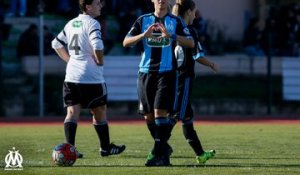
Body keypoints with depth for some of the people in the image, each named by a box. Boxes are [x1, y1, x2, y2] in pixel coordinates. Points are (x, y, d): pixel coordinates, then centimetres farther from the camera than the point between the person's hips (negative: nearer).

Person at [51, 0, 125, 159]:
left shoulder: (71, 24, 13)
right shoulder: (92, 23, -11)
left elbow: (56, 44, 21)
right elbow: (97, 46, -26)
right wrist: (100, 61, -9)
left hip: (71, 77, 6)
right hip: (91, 77, -6)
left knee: (72, 112, 0)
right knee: (100, 112, 10)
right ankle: (105, 148, 22)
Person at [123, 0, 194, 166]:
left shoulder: (175, 21, 4)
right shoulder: (143, 20, 9)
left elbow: (190, 43, -7)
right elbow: (126, 42, 2)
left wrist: (171, 35, -21)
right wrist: (144, 35, -15)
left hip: (167, 72, -3)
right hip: (146, 72, 3)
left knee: (160, 112, -14)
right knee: (148, 115, 6)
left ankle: (159, 154, -13)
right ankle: (163, 148, 24)